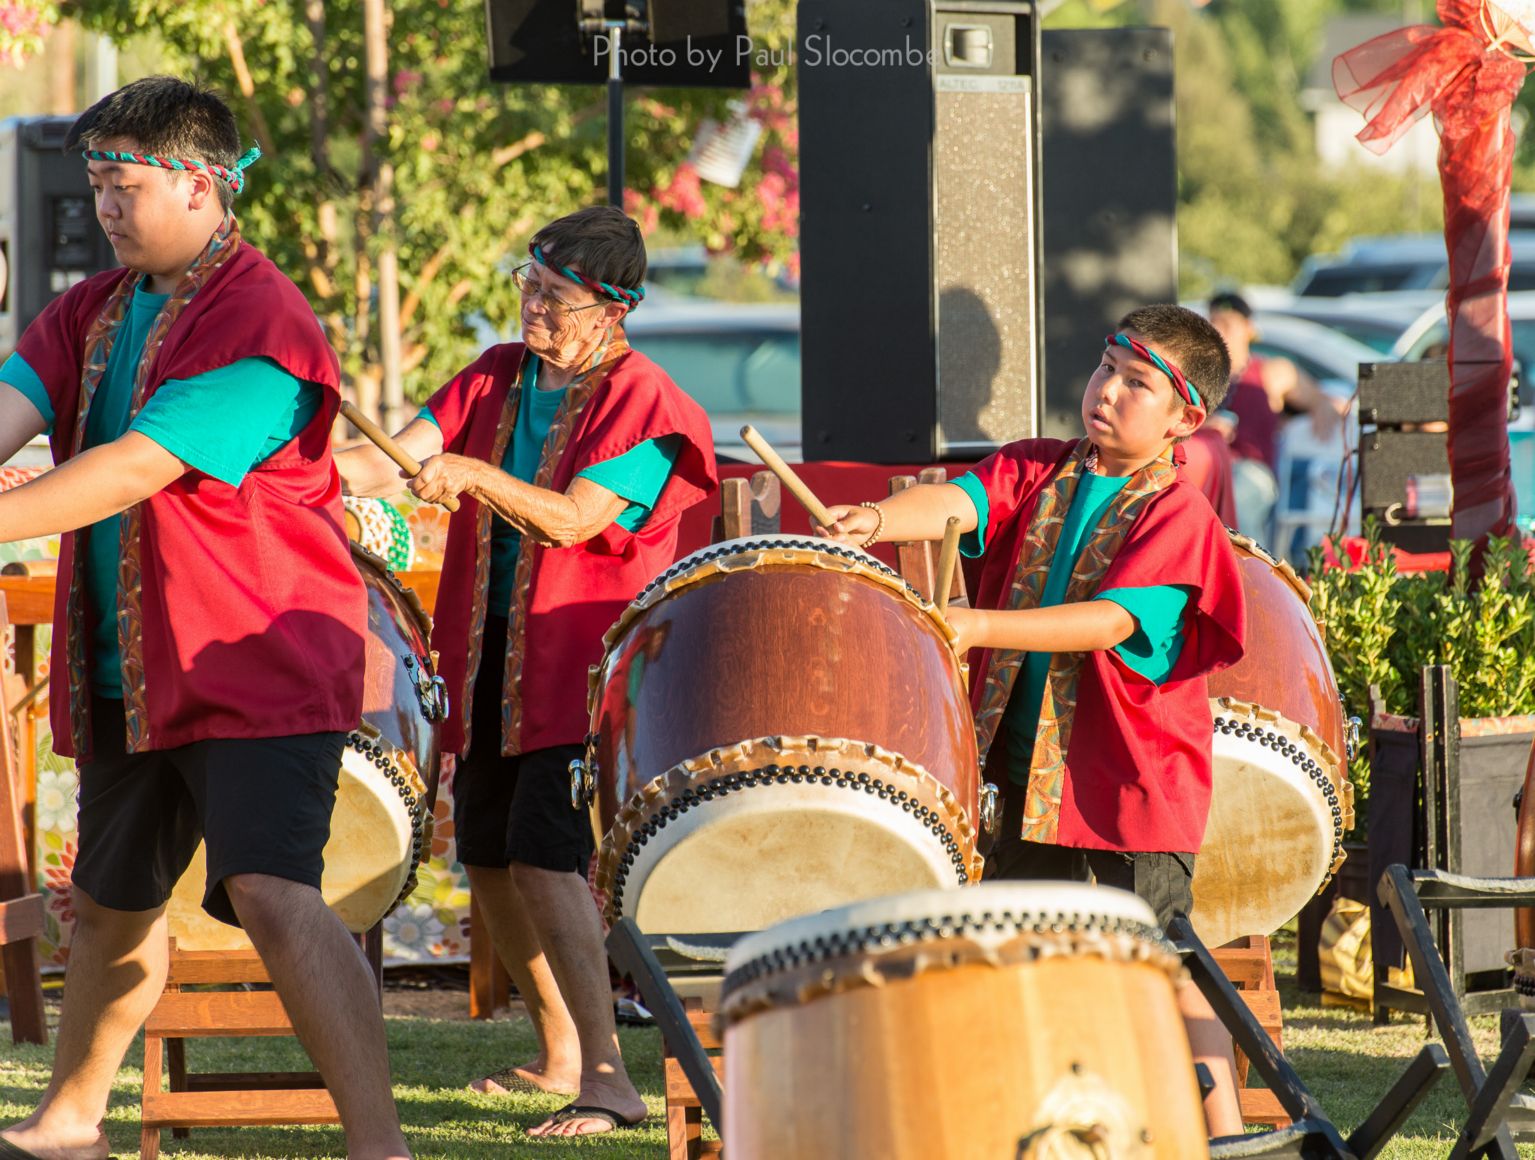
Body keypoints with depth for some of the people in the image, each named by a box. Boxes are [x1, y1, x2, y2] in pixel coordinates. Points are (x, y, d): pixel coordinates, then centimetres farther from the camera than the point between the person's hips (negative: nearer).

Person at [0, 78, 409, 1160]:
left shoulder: (260, 326, -18)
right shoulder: (91, 314, 9)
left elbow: (136, 469, -26)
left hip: (259, 662, -8)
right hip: (127, 667, 8)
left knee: (271, 890, -23)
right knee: (112, 903, 22)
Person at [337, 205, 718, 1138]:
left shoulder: (642, 404, -11)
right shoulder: (498, 378, 10)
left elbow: (573, 519, -22)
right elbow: (401, 457, 0)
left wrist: (474, 476, -35)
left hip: (584, 669, -8)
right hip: (492, 658, 8)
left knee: (545, 859, -19)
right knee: (489, 859, 13)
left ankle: (607, 1079, -21)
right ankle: (559, 1055, 30)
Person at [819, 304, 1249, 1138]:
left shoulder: (1178, 518, -11)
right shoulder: (1036, 472, 7)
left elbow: (1108, 623, -22)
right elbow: (958, 503, -11)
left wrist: (980, 626, -31)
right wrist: (880, 521, -32)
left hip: (1131, 783, -6)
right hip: (1035, 775, 6)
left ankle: (1223, 1126, 7)